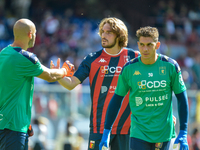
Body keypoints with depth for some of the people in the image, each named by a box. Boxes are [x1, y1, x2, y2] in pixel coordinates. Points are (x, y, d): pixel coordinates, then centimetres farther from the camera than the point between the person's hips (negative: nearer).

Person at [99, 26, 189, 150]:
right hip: (139, 134, -1)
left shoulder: (170, 66, -3)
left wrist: (183, 133, 0)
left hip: (164, 134, 1)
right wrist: (106, 131, 4)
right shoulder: (129, 69, -4)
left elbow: (182, 98, 4)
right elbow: (117, 99, 6)